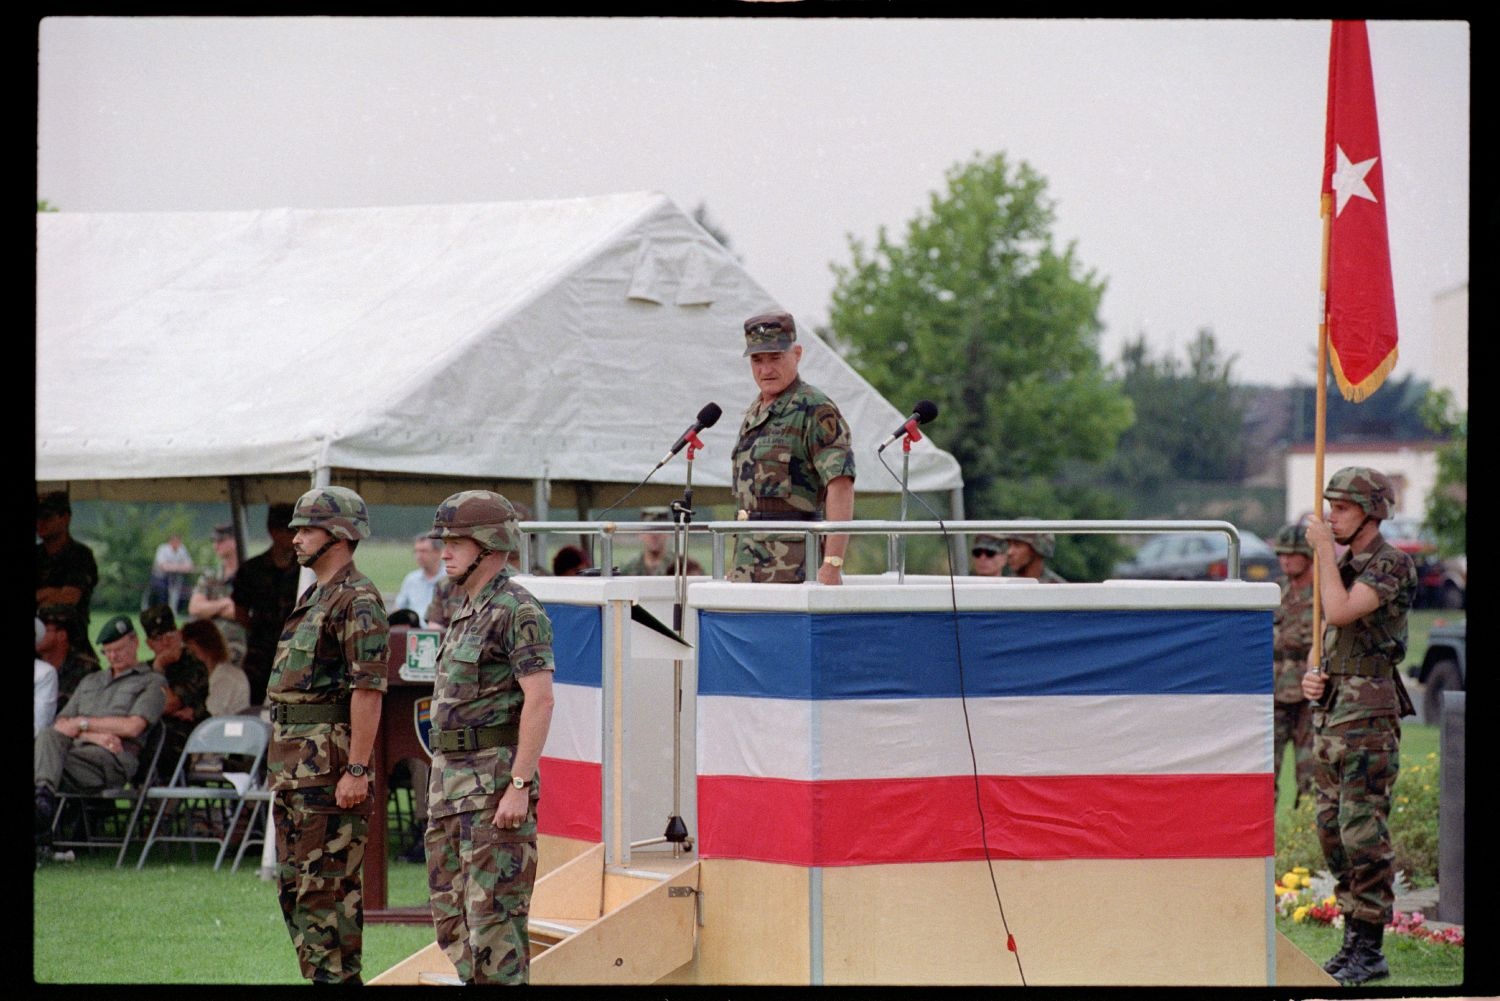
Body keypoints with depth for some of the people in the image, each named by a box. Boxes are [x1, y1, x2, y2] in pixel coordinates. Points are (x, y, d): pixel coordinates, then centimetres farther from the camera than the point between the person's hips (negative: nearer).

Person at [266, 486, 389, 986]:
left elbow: (368, 689, -19)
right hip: (292, 766, 10)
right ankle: (318, 973, 17)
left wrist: (356, 771, -24)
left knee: (329, 886, -8)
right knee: (293, 886, 12)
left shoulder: (357, 601, -13)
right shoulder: (312, 598, 19)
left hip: (329, 766, -10)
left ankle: (338, 976, -6)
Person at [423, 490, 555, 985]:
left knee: (494, 914, -10)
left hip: (496, 781, -10)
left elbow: (540, 700, -19)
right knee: (451, 912, 11)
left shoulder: (517, 610, -12)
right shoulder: (468, 611, 18)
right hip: (451, 777, 10)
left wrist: (519, 786, -24)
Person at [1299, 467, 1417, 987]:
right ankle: (1353, 940, 16)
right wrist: (1313, 675, 2)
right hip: (1328, 709, 9)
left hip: (1367, 714, -9)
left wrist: (1323, 549, -14)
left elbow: (1340, 613, -24)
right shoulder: (1342, 565, 16)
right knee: (1334, 832, 10)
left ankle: (1369, 951, -8)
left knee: (1363, 832, -11)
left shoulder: (1393, 565, -10)